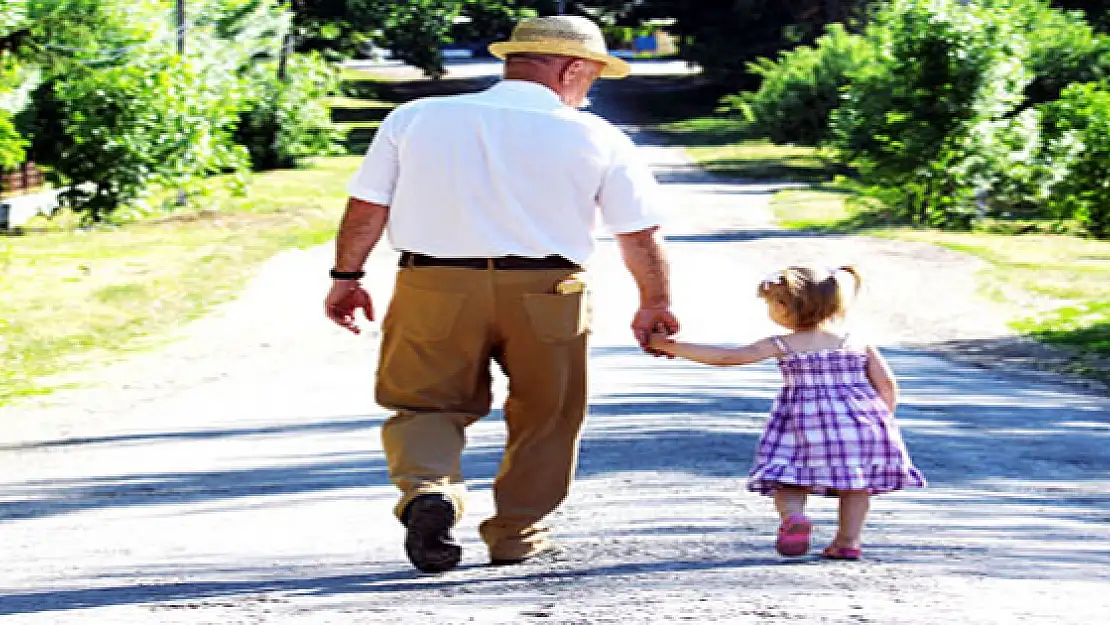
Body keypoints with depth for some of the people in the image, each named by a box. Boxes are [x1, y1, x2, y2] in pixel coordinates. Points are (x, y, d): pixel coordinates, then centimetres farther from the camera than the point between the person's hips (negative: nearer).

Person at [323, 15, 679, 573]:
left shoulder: (415, 118, 6)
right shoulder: (595, 137, 3)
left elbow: (366, 207, 6)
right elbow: (640, 235, 6)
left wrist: (346, 277, 19)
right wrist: (655, 305, 20)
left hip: (433, 287, 1)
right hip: (547, 295, -1)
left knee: (427, 405, 13)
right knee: (543, 417, 18)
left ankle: (426, 488, -14)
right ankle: (515, 535, 24)